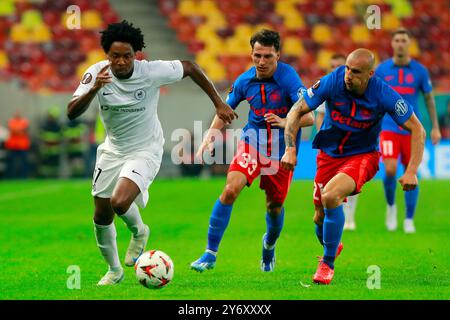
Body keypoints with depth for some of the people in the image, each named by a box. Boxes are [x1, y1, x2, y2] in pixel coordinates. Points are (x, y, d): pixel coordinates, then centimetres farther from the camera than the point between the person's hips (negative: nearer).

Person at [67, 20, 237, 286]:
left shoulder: (152, 72, -23)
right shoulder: (97, 73, -16)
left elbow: (190, 68, -6)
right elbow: (72, 113, -24)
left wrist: (219, 104, -6)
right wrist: (94, 89, -42)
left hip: (145, 151, -4)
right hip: (112, 150, 4)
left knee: (120, 202, -27)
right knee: (101, 216, 9)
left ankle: (138, 231, 8)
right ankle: (114, 270, 34)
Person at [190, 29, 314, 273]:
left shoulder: (288, 78, -18)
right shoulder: (244, 81, -5)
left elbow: (308, 117, -25)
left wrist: (284, 122, -42)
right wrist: (210, 136, -1)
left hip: (282, 150, -2)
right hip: (252, 143, 2)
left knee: (275, 207, 9)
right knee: (230, 189, -20)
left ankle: (269, 244, 44)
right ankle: (210, 253, -14)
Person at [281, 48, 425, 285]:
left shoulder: (383, 95, -22)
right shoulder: (332, 82, -19)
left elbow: (416, 129, -12)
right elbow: (297, 111, -8)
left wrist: (411, 171, -19)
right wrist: (290, 149, -19)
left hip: (363, 155, -3)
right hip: (329, 154, 3)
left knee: (330, 196, -30)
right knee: (321, 217, 7)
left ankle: (327, 263, -13)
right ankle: (333, 247, 45)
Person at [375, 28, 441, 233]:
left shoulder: (419, 70, 1)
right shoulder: (382, 70, 1)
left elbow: (429, 98, 9)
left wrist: (435, 127, 5)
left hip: (412, 130, 1)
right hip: (389, 129, -1)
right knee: (390, 170, -17)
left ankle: (409, 221, 11)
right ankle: (390, 206, 11)